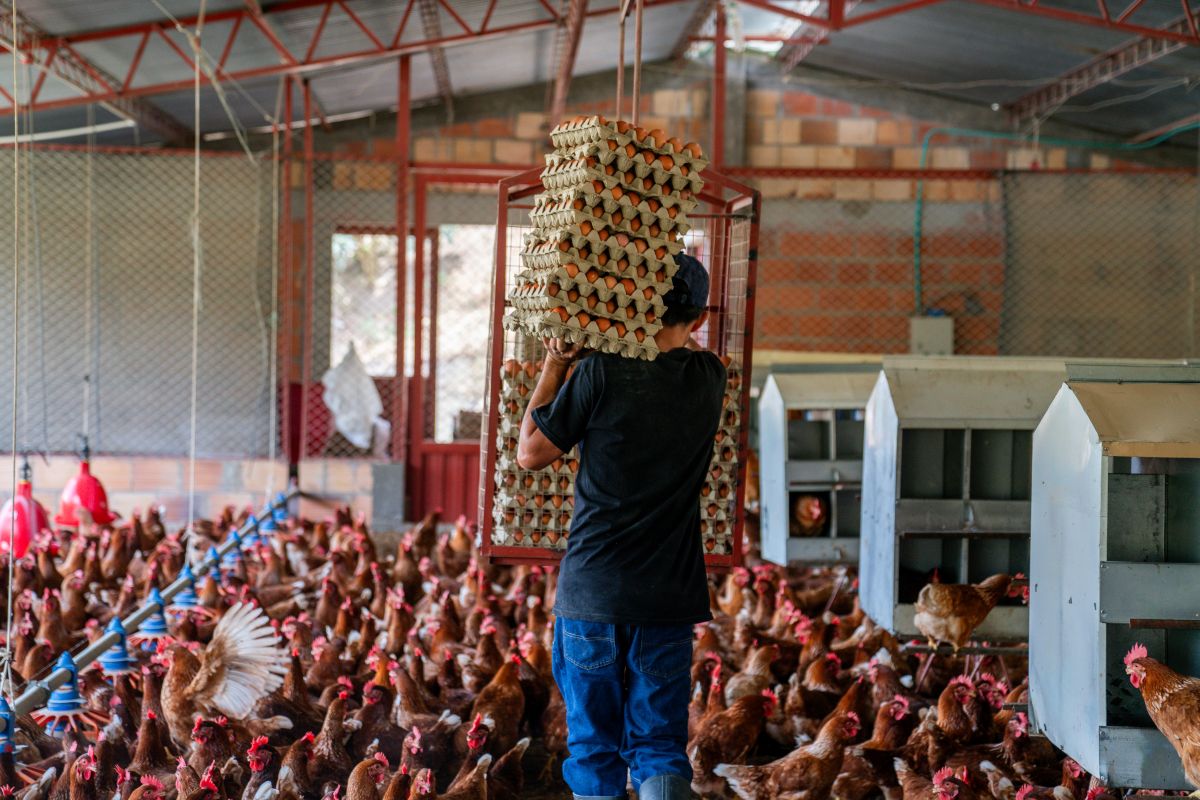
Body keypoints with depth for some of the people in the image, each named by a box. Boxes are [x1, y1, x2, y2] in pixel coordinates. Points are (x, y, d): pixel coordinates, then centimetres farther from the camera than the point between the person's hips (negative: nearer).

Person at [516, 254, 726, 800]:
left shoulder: (601, 373, -10)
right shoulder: (709, 378, 3)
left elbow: (530, 452, -2)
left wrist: (554, 366, 5)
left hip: (591, 590, -2)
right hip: (670, 594, 2)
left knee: (593, 745, 10)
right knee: (659, 745, 6)